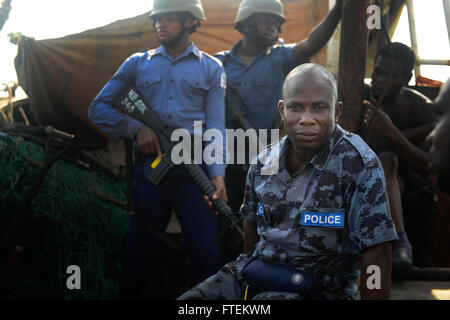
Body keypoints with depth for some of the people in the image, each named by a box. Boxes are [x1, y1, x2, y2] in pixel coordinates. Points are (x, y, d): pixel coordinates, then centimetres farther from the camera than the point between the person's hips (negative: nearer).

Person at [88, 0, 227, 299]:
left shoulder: (211, 68, 9)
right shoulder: (138, 64, 13)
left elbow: (216, 126, -1)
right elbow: (98, 108, 10)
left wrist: (217, 174, -16)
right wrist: (137, 128, -7)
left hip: (194, 171, -2)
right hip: (150, 170, 2)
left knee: (206, 256, -5)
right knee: (139, 256, 9)